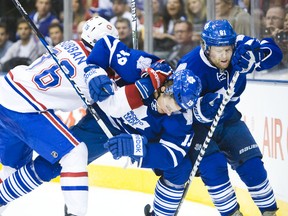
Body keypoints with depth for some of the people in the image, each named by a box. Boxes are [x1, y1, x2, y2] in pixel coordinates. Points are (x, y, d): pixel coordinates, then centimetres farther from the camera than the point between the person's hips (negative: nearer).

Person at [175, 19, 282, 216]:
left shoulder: (239, 46, -20)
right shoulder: (190, 67, -31)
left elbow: (274, 52, -22)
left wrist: (253, 56, -42)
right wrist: (205, 106, -52)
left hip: (227, 118, 4)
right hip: (196, 124, -4)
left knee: (252, 164, -3)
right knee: (213, 166, -22)